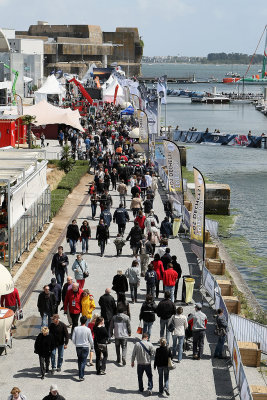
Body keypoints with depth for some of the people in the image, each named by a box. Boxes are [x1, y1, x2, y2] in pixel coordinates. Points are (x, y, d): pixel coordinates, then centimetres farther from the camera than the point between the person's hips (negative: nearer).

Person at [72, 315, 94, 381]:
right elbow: (91, 339, -4)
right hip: (85, 347, -3)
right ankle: (81, 376, -10)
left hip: (78, 347, 3)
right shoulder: (87, 329, -10)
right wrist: (92, 346, 16)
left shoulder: (76, 328, -5)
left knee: (79, 361, 18)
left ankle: (81, 374, 26)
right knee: (83, 361, -2)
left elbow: (73, 339, 0)